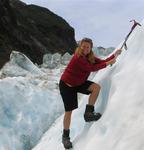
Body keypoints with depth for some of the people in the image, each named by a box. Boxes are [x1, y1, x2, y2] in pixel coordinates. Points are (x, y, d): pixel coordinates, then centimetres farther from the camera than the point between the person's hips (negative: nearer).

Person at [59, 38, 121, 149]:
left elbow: (101, 62, -1)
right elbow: (92, 68, -29)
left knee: (96, 87, -16)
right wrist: (109, 63, -24)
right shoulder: (78, 58, -28)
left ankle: (88, 113, -9)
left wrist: (114, 55, -10)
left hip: (79, 83, 7)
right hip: (67, 85, -7)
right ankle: (65, 137, 10)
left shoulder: (90, 57, -2)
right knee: (69, 111, -6)